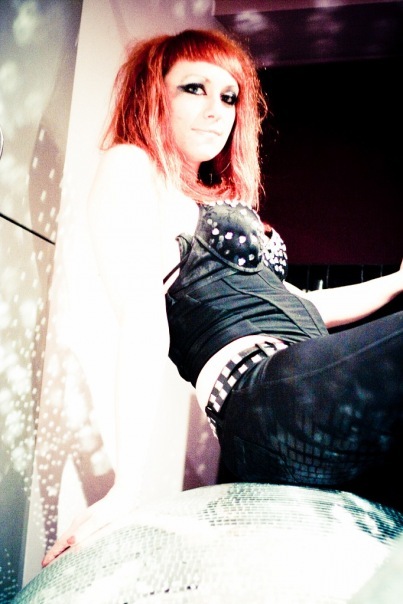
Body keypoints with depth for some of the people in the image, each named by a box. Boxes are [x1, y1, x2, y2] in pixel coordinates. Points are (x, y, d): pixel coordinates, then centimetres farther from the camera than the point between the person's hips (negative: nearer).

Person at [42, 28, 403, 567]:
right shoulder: (131, 168, 4)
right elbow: (141, 318, -11)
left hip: (311, 386, 9)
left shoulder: (220, 200, 29)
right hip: (272, 398, -9)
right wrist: (127, 487, -16)